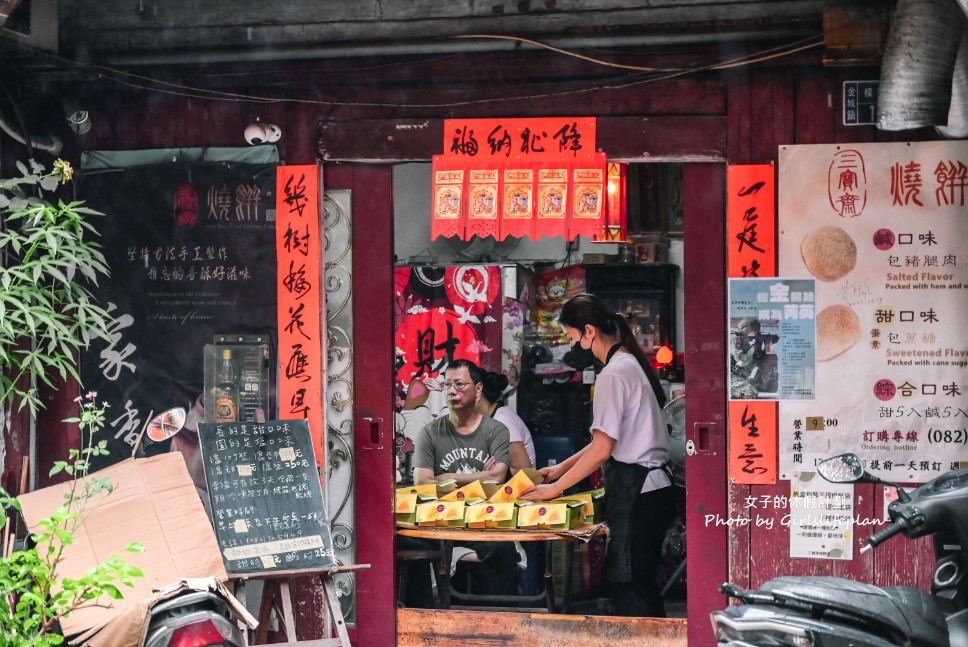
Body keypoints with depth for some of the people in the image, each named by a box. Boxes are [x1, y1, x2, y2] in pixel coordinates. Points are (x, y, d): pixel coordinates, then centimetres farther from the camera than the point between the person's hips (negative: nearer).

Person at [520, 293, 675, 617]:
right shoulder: (631, 364, 15)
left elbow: (601, 450, -17)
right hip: (653, 485, 10)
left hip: (635, 492, -10)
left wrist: (556, 488, -8)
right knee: (642, 586, 12)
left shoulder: (613, 375, -14)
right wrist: (562, 468, 20)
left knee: (629, 589, -6)